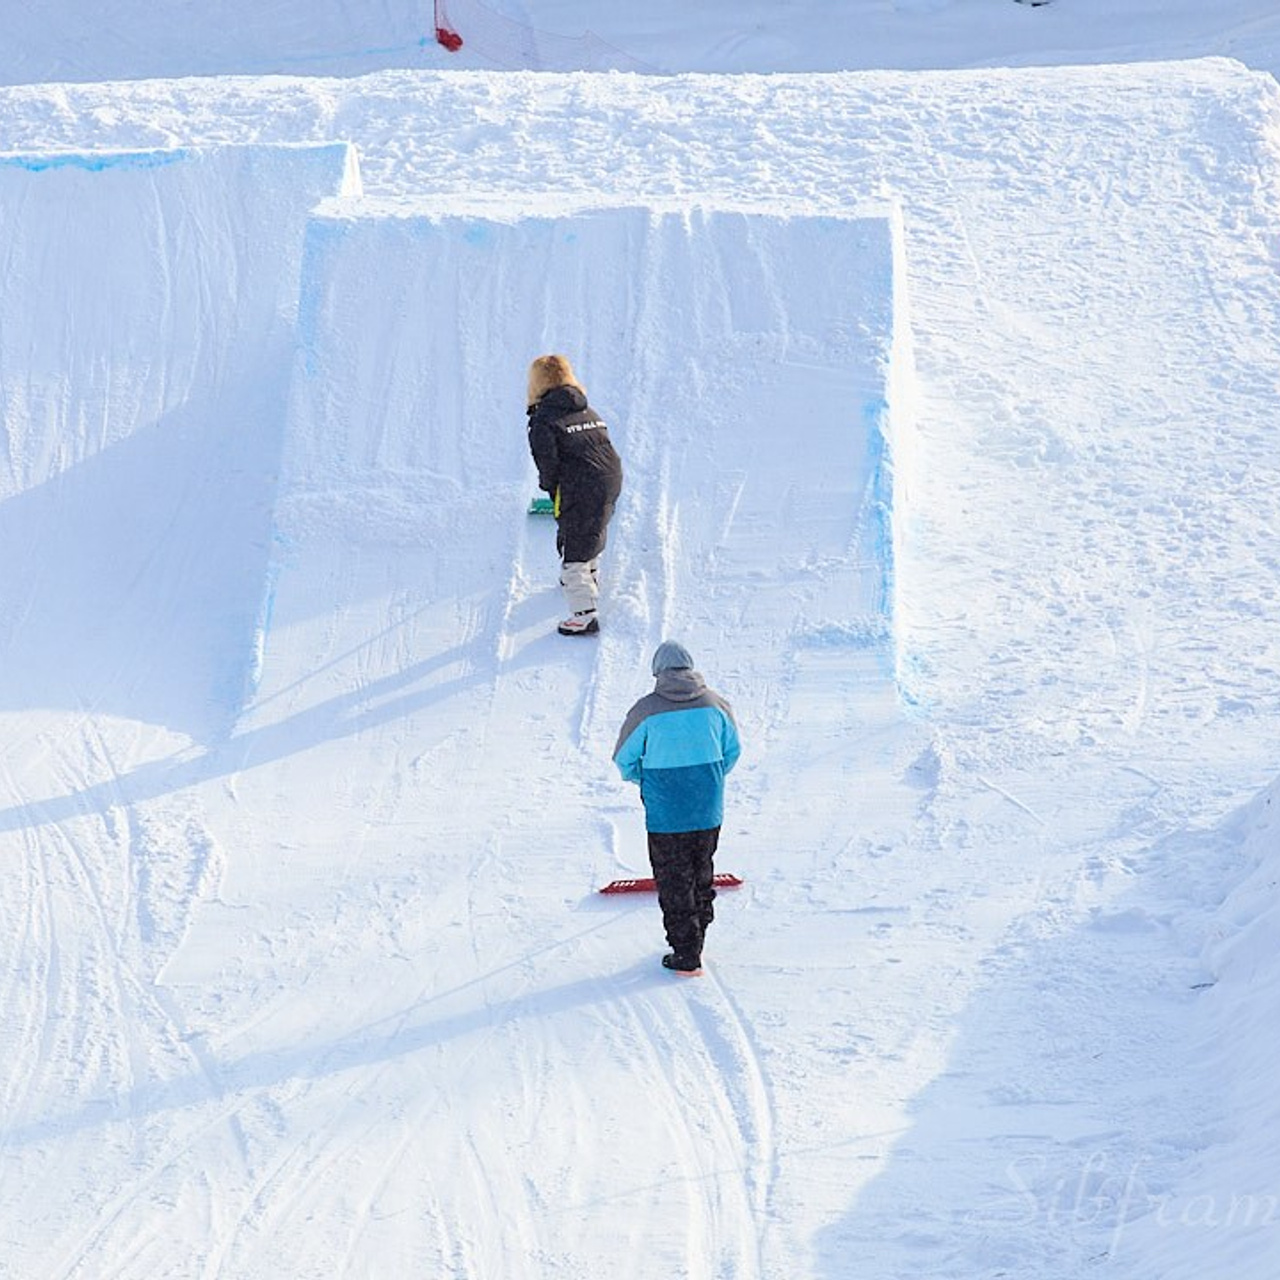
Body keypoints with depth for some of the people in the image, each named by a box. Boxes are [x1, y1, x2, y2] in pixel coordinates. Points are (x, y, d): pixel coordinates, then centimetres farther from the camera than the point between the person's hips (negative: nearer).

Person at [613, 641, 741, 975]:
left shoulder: (647, 709, -12)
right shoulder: (716, 703, -2)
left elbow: (624, 760, -2)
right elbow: (732, 751, 10)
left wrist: (644, 780, 18)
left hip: (666, 814, -3)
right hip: (709, 811, 4)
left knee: (674, 882, 5)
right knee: (702, 875, 20)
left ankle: (686, 956, 6)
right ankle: (696, 938, 32)